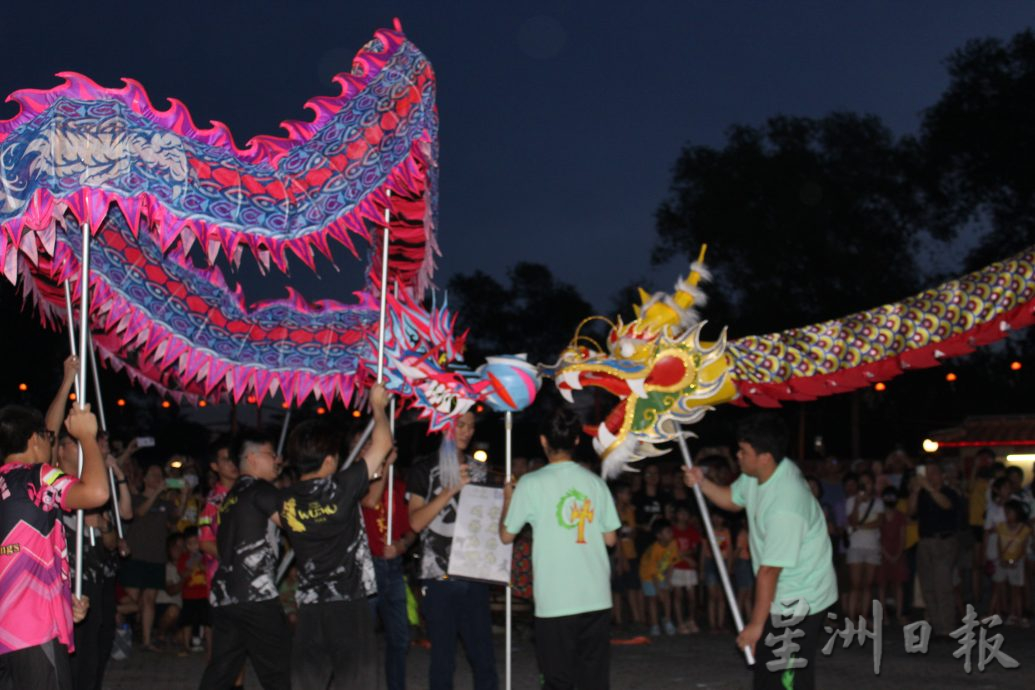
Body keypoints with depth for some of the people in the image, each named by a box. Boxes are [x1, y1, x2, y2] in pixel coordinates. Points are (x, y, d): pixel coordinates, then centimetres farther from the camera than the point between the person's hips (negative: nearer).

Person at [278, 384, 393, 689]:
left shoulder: (286, 500, 3)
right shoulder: (340, 488, -12)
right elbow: (382, 443, -6)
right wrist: (377, 405, 11)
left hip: (310, 605, 5)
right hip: (349, 602, -4)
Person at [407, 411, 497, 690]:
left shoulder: (479, 470, 14)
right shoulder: (424, 469, 1)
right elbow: (416, 522, -9)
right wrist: (450, 490, -17)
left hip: (474, 576, 4)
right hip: (440, 578, -3)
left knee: (484, 656, 4)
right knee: (443, 659, 2)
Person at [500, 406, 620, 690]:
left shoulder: (531, 484, -6)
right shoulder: (595, 482, 4)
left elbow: (506, 535, 4)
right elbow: (610, 538, 10)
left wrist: (508, 500, 20)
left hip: (555, 600, -3)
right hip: (596, 597, 3)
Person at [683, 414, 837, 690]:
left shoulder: (785, 506, -33)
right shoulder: (757, 475, -5)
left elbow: (769, 571, -27)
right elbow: (733, 499, 18)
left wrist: (756, 624, -19)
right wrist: (702, 483, -2)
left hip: (800, 603, -10)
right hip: (782, 595, 10)